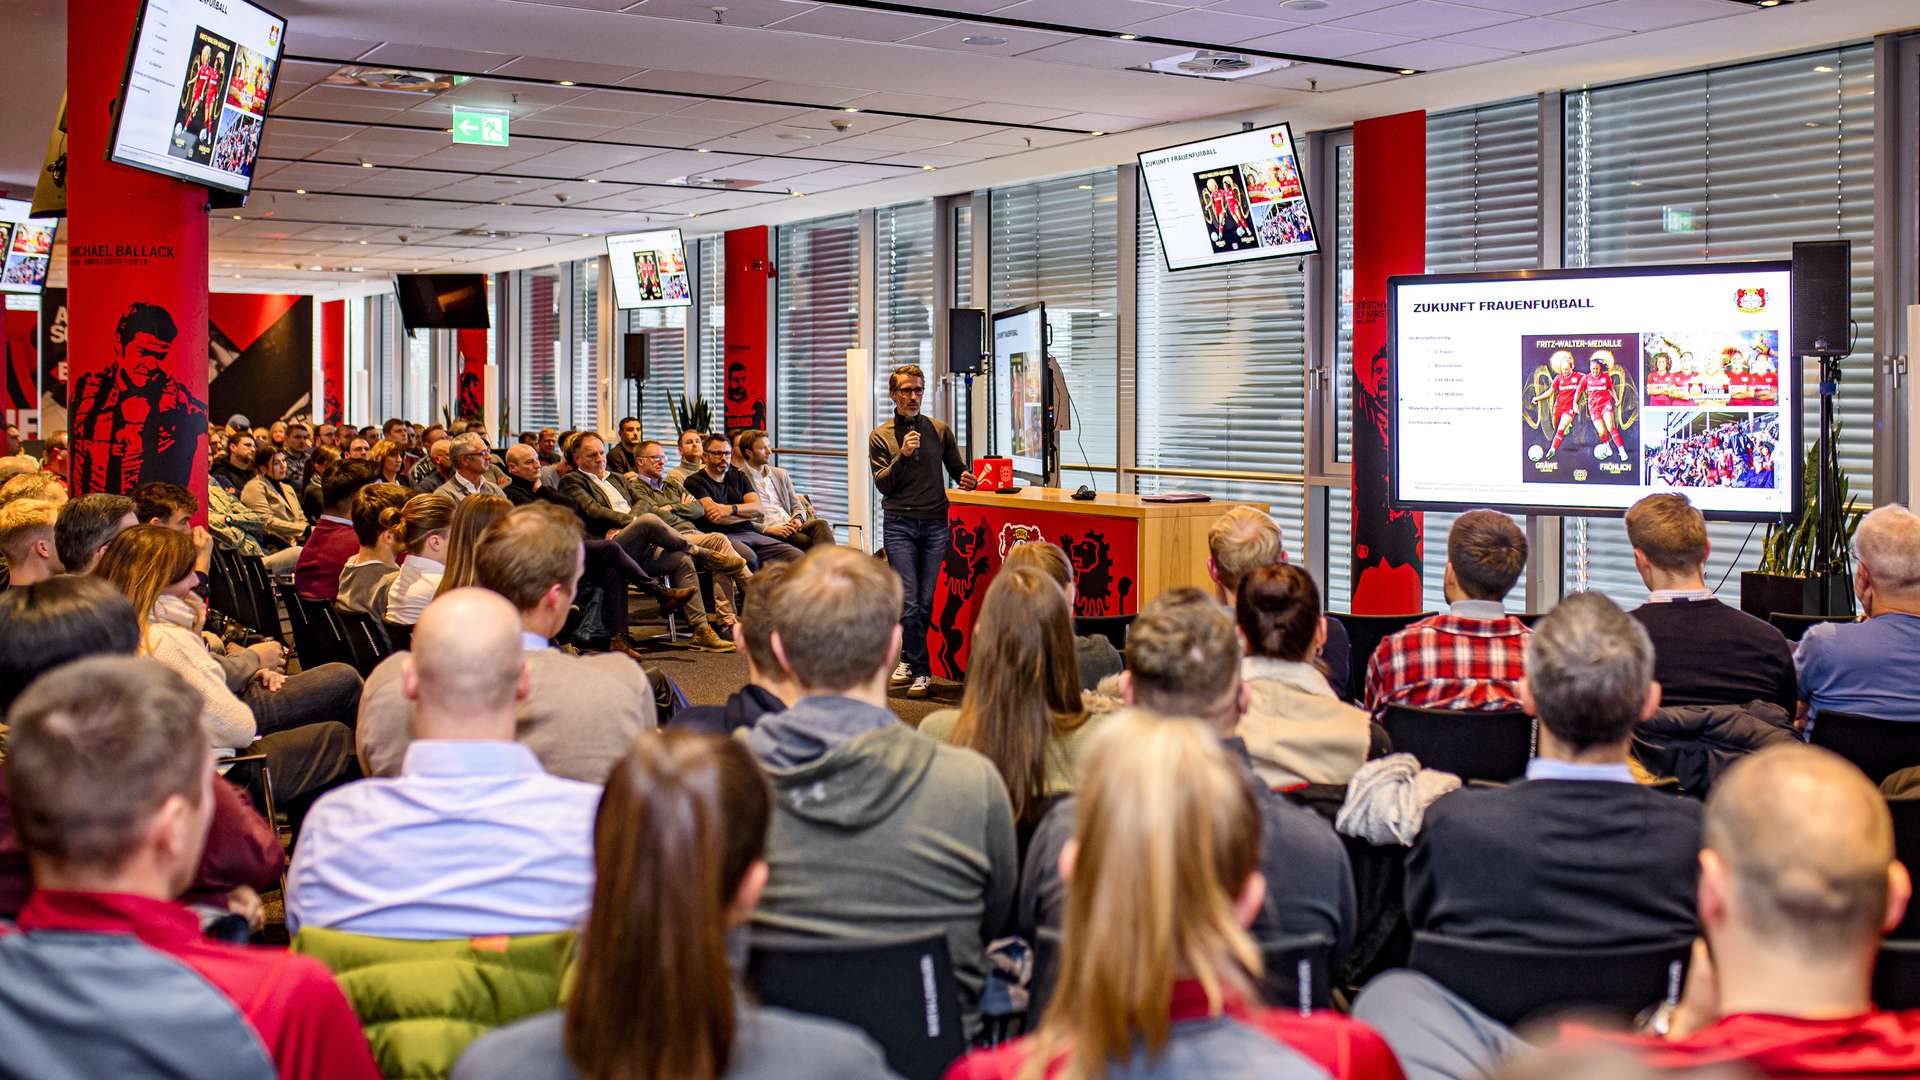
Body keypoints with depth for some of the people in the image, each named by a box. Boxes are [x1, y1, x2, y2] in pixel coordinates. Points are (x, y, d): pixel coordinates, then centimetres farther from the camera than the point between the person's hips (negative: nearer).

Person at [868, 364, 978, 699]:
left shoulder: (940, 431, 12)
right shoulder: (880, 436, 6)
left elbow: (956, 468, 18)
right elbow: (883, 484, -1)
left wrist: (966, 479, -4)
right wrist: (902, 455, -15)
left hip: (935, 523, 2)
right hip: (899, 524, -2)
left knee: (928, 601, -1)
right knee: (909, 601, -9)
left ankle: (909, 659, 13)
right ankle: (921, 671, -4)